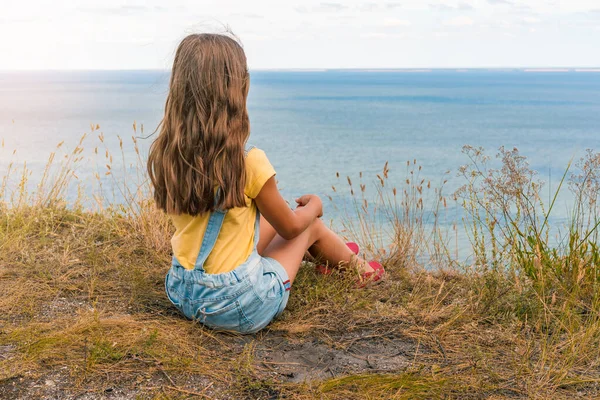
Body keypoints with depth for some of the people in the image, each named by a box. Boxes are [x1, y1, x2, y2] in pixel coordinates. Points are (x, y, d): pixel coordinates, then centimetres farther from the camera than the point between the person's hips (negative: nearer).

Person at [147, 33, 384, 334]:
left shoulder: (165, 154, -8)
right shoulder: (248, 161, -24)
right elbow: (290, 226, -7)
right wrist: (314, 206, 17)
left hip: (183, 296, 6)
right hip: (240, 308, -5)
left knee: (270, 217, 25)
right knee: (311, 224, 17)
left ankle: (332, 254, 52)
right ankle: (357, 267, 46)